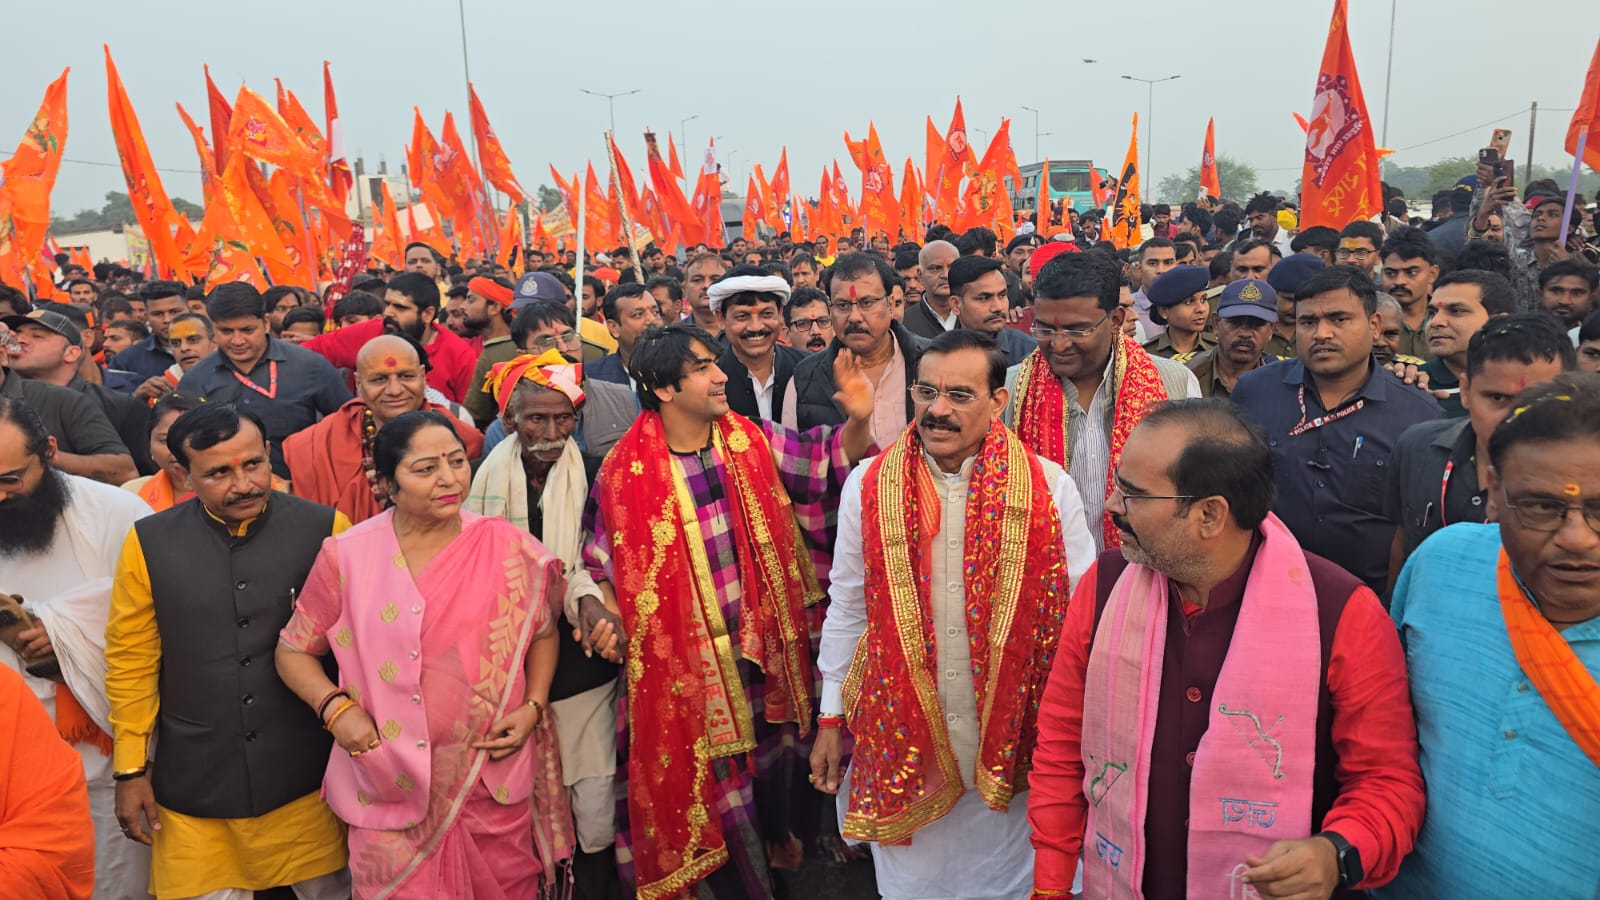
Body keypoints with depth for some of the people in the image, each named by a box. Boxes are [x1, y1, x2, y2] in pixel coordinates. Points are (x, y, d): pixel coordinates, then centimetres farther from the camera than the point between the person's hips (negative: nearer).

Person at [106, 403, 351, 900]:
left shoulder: (325, 530, -9)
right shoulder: (149, 543, -5)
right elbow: (131, 663, 2)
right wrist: (131, 770, 4)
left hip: (304, 779, -1)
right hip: (192, 783, 1)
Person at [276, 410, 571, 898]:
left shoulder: (509, 548, -6)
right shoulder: (347, 556, -6)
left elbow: (542, 633, 8)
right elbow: (293, 651, 5)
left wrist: (532, 707, -5)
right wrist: (335, 708, -10)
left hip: (495, 781, 1)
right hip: (391, 786, -1)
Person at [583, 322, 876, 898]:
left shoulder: (751, 441, -5)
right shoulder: (626, 471, -13)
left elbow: (829, 463, -3)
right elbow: (603, 560, -3)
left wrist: (858, 421, -21)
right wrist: (610, 620, -17)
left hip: (762, 634, 4)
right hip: (686, 652, -3)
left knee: (772, 742, 24)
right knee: (709, 766, 11)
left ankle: (778, 834, 55)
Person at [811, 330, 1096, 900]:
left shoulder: (1049, 488, -8)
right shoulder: (869, 486, -4)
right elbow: (846, 610, 2)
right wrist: (830, 718, 5)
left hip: (1014, 735, 0)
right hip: (900, 735, 1)